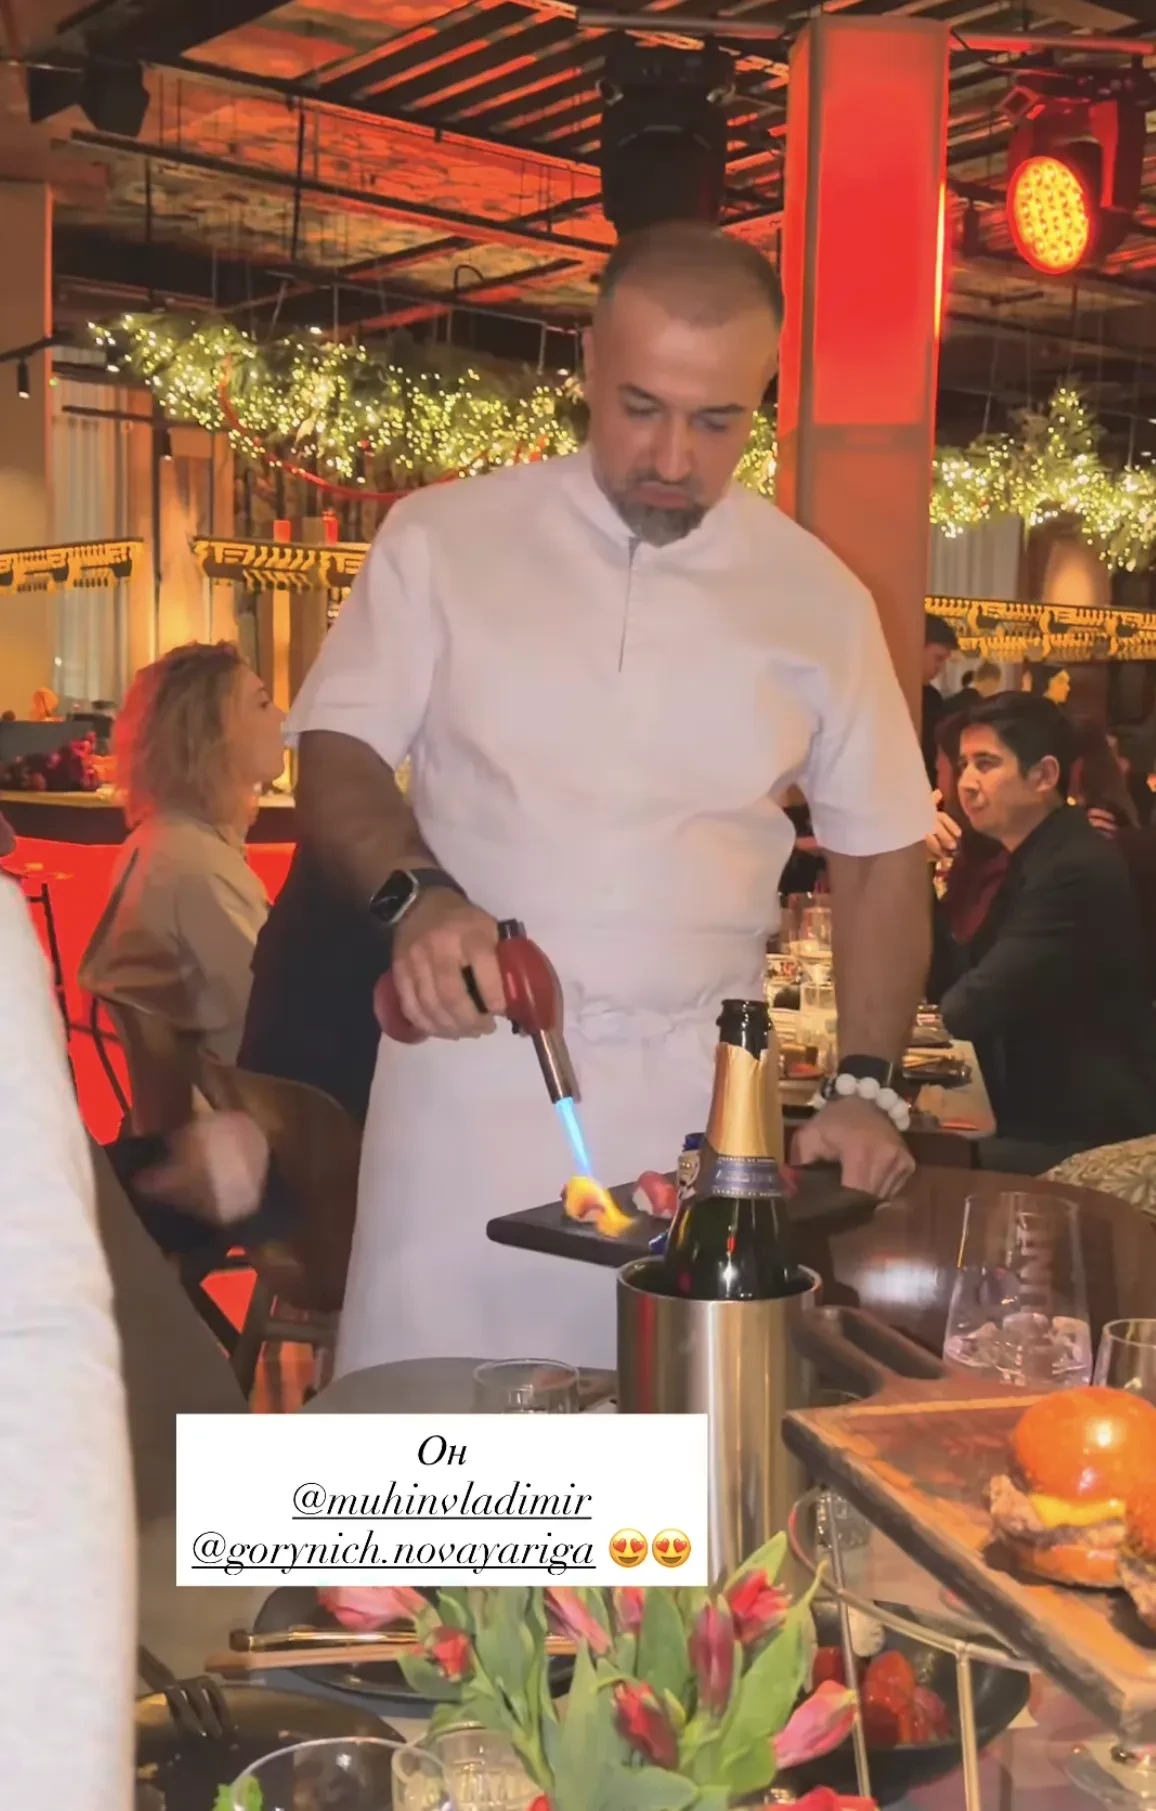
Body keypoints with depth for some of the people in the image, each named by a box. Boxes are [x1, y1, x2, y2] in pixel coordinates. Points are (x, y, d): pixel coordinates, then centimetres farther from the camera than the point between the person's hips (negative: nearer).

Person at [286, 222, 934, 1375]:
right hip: (471, 1073, -1)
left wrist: (863, 1087, 1)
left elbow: (879, 857, 11)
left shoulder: (818, 596, 6)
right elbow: (337, 758, 2)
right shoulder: (442, 540, 1)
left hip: (703, 1100, 1)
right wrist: (414, 892, -18)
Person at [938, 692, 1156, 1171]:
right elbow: (949, 988, 10)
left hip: (1091, 1141, -8)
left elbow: (967, 1009, -23)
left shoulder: (1076, 869, -20)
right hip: (1042, 1123, 9)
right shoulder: (1035, 860, 11)